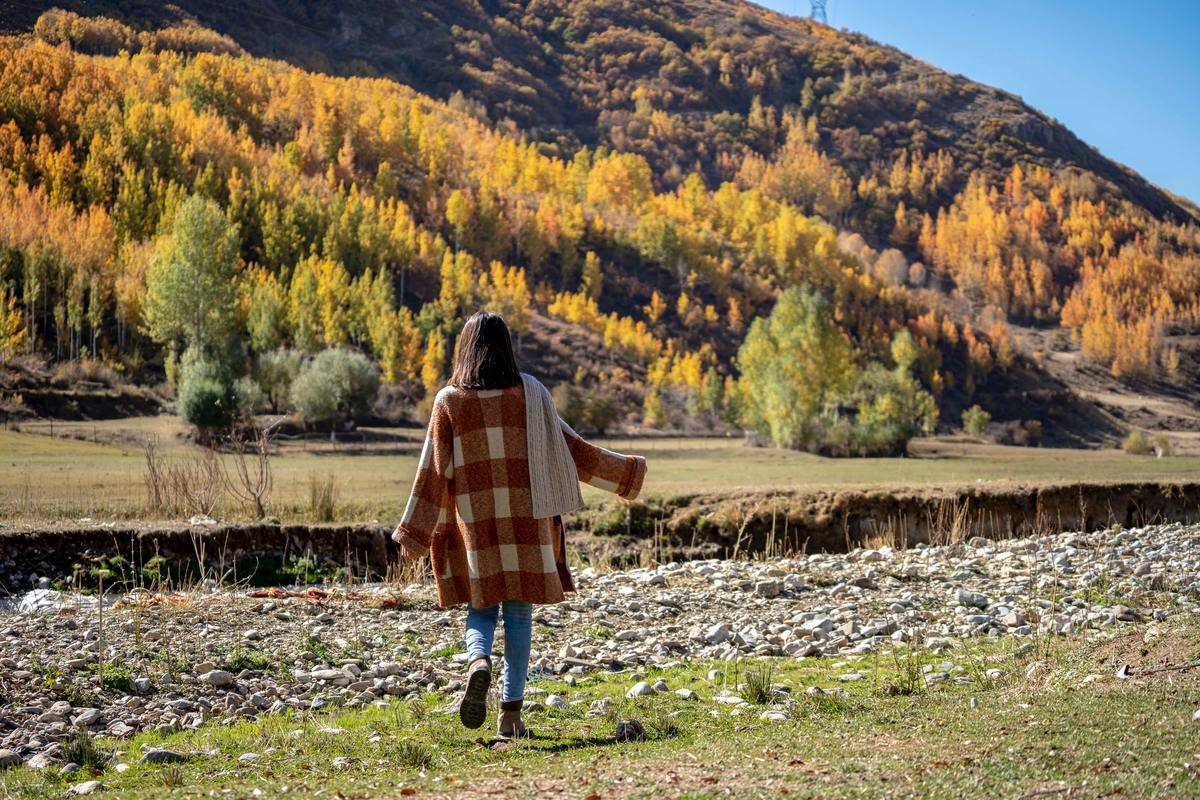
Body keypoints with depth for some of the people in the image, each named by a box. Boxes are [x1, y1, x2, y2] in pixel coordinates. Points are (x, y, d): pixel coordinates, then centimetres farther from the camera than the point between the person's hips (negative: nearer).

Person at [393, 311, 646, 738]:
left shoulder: (449, 400, -1)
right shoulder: (529, 391, 0)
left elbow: (433, 469, -2)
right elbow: (568, 445, 4)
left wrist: (414, 533, 2)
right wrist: (624, 470, 15)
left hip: (474, 522, 0)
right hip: (525, 519, 0)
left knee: (481, 607, 12)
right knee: (519, 612, 7)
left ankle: (478, 663, -20)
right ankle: (511, 712, 6)